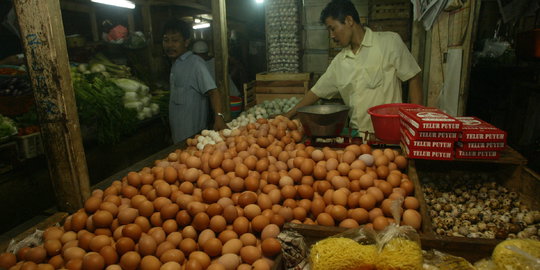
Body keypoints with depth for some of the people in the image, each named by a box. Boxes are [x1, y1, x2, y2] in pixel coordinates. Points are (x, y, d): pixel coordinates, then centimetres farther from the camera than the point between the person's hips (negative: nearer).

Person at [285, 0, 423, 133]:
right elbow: (317, 91, 16)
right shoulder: (339, 61, 11)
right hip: (356, 134, 5)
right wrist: (289, 115, 15)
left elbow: (413, 79, -1)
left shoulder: (390, 42, -2)